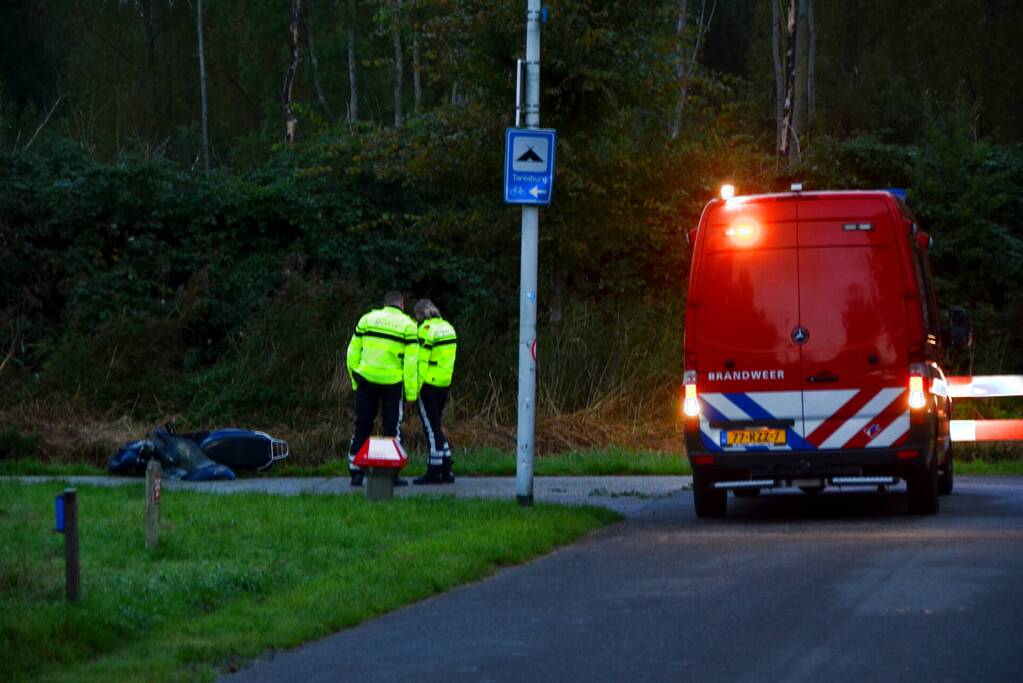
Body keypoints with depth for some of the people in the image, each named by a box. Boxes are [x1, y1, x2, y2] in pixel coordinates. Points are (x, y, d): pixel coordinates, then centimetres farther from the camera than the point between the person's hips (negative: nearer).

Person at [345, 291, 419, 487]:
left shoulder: (367, 319, 7)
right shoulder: (407, 325, -2)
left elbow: (353, 352, 8)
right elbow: (411, 361, -7)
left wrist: (355, 379, 15)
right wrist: (412, 391, -5)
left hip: (366, 380, 2)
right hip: (392, 381, -2)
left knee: (362, 427, 9)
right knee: (392, 428, 7)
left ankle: (355, 472, 7)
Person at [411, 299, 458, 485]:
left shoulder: (427, 329, -12)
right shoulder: (448, 327, 13)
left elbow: (421, 361, -16)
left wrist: (415, 388, -15)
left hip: (428, 384, -8)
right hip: (444, 384, 8)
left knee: (431, 428, -3)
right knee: (436, 426, 16)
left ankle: (434, 472, -1)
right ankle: (446, 471, 15)